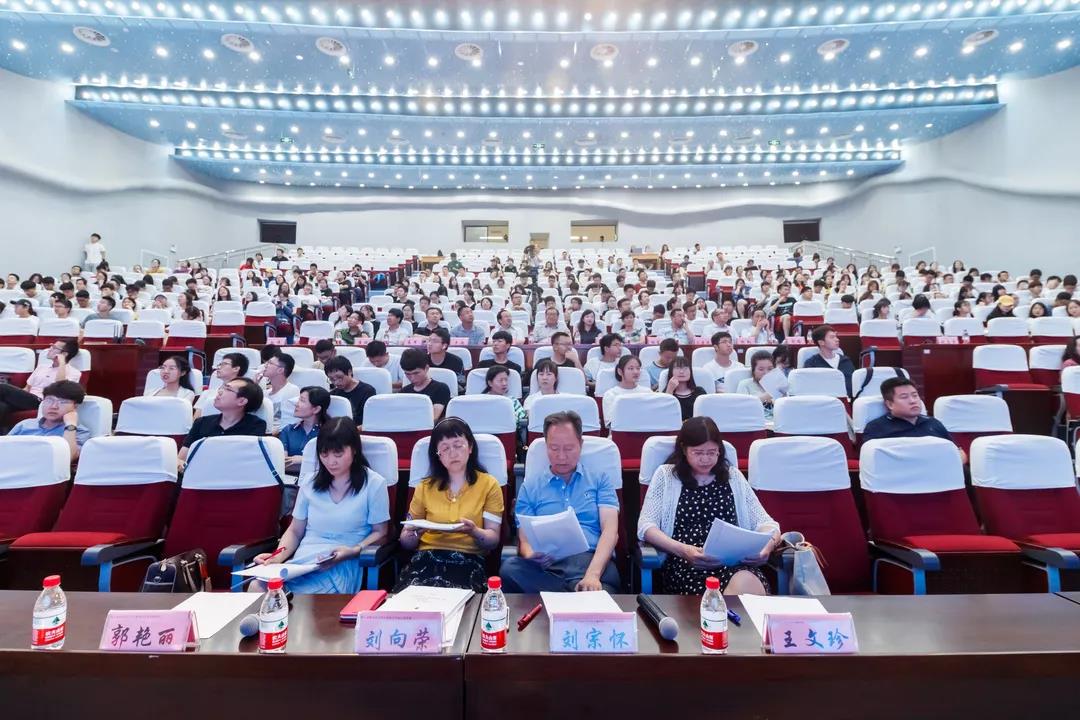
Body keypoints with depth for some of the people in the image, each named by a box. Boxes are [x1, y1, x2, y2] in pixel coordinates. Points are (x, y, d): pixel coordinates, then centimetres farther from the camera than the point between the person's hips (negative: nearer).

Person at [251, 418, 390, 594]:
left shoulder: (374, 483, 2)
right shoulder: (310, 483, 15)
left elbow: (380, 533, 3)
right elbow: (295, 531, 19)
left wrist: (354, 551, -16)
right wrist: (278, 556, -1)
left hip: (343, 565, -4)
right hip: (301, 561, 5)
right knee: (256, 587, -26)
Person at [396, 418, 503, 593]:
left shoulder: (489, 484, 8)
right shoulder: (425, 487, 15)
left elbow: (493, 539, 2)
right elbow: (406, 542, 16)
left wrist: (474, 532, -20)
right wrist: (413, 533, -8)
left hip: (468, 559, -2)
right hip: (427, 558, 2)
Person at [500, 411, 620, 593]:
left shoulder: (600, 479, 15)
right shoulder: (530, 486, 17)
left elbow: (610, 530, 2)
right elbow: (525, 540, 11)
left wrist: (593, 574, -17)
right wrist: (532, 556, -16)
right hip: (547, 565, 5)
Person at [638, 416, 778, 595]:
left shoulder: (733, 476, 19)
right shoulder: (666, 475, 11)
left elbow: (764, 522, 15)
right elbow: (646, 526, 1)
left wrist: (767, 545, -11)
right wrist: (683, 550, -19)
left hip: (735, 560, 3)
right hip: (685, 562, -3)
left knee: (746, 584, -35)